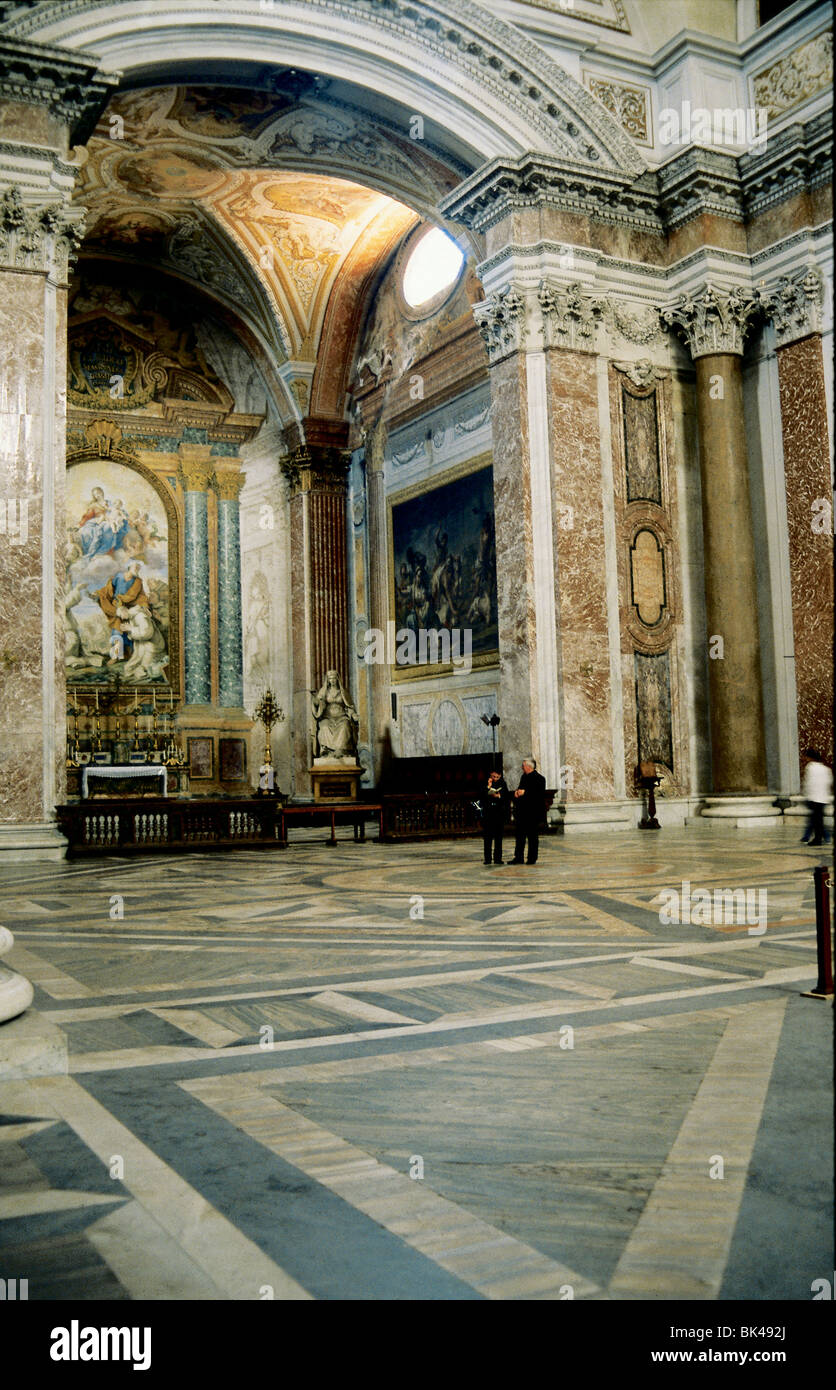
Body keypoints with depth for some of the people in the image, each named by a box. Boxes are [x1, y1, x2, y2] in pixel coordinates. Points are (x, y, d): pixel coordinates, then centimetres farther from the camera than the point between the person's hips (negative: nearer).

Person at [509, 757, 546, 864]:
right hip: (522, 811, 8)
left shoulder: (539, 779, -9)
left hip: (532, 812, -8)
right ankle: (518, 857, 12)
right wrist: (517, 792, 2)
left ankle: (532, 858, 7)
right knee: (520, 835, 7)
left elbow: (540, 794, -17)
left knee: (532, 835, 0)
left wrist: (525, 793, -19)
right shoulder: (524, 777, 16)